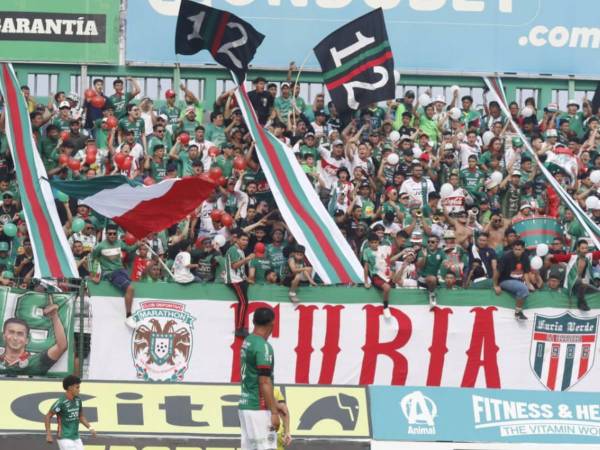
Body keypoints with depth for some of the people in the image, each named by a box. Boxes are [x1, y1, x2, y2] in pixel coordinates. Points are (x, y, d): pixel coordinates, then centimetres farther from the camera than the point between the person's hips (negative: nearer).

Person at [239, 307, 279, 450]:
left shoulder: (247, 342, 12)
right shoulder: (263, 347, -15)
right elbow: (264, 383, -18)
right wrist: (274, 412, -16)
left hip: (245, 405, 9)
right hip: (259, 408, -9)